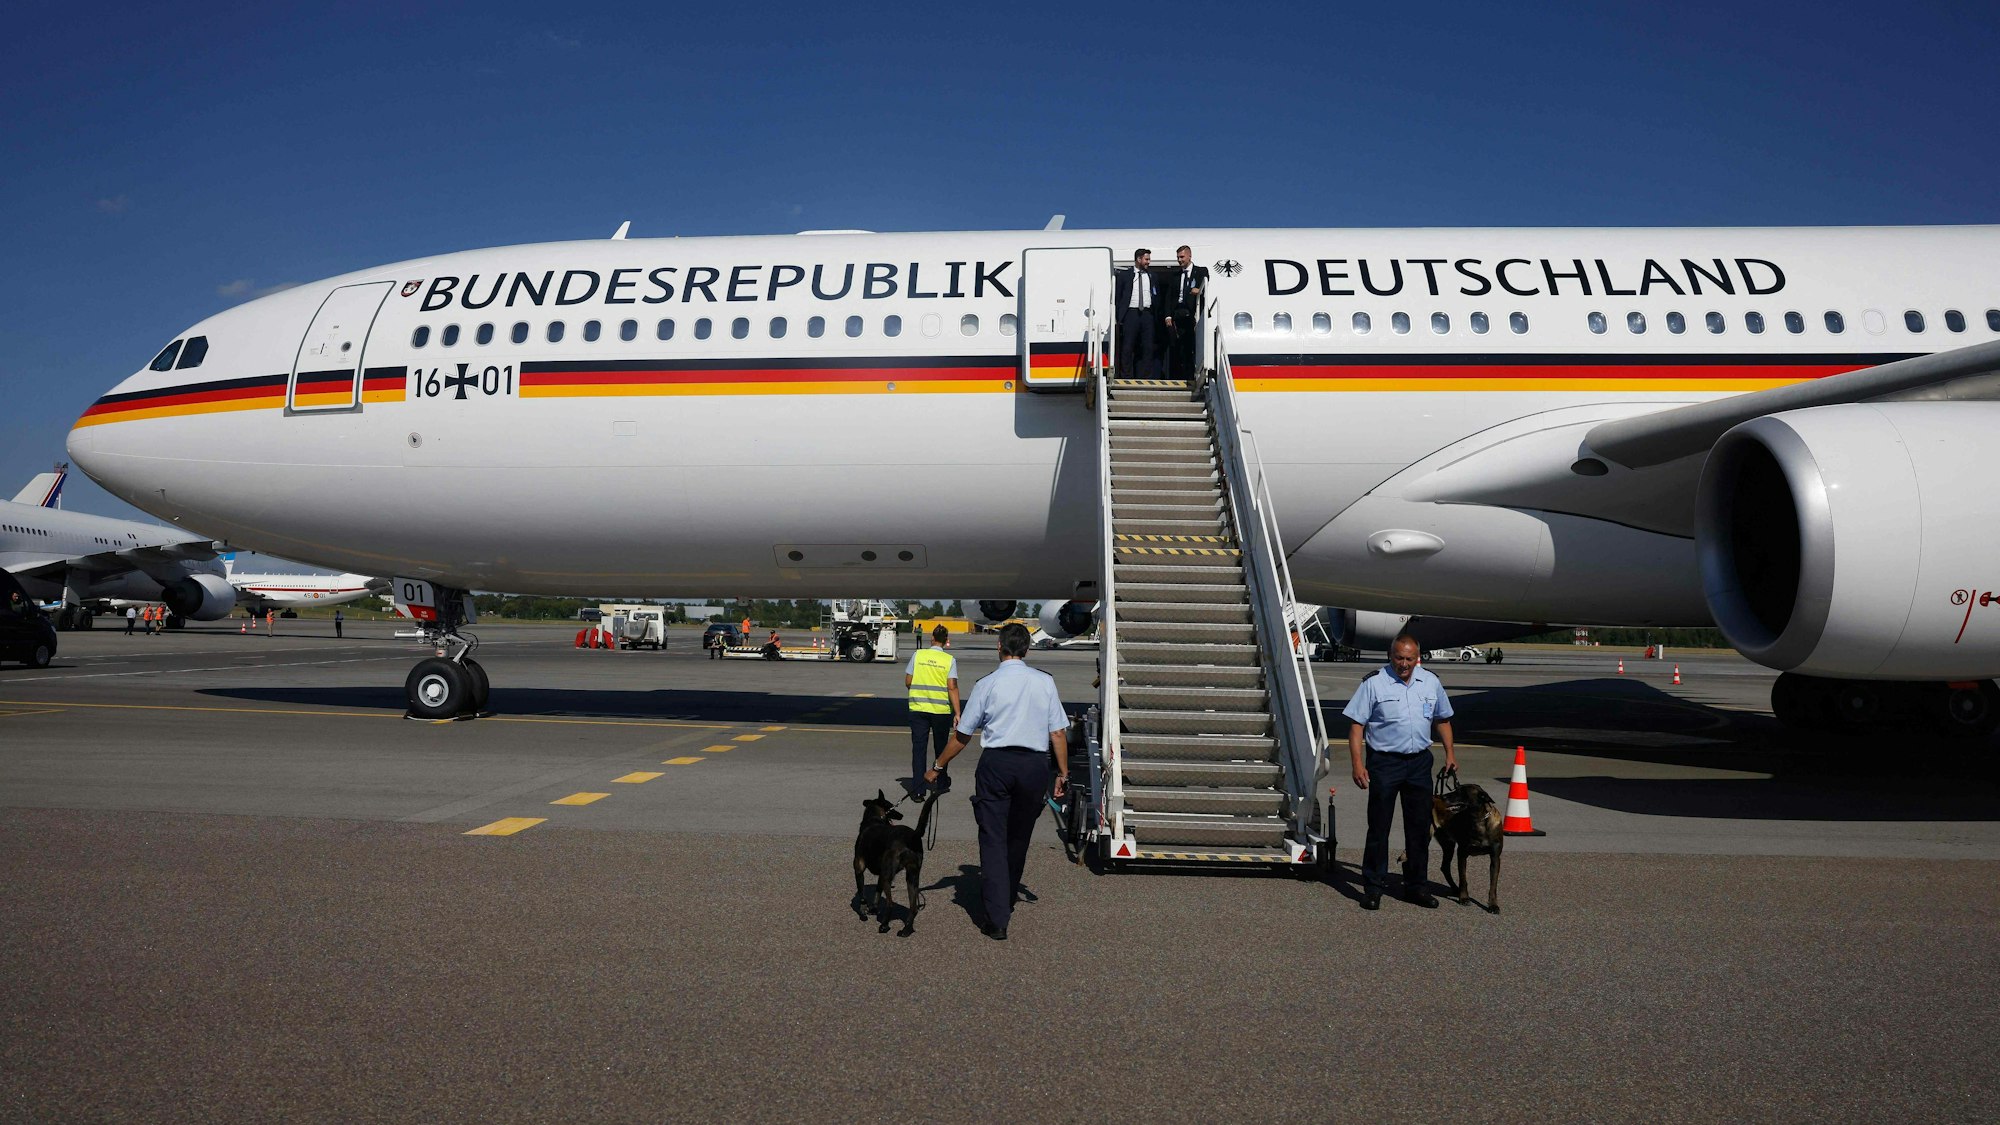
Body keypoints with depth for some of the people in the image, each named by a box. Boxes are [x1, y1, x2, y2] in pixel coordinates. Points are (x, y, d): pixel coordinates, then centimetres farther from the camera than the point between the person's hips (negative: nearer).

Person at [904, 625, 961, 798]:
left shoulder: (917, 655, -1)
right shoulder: (949, 660, -5)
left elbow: (908, 682, 1)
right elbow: (952, 687, -11)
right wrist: (957, 713, -10)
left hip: (918, 708, 0)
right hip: (941, 710, 0)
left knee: (918, 748, 4)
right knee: (941, 748, 18)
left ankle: (918, 789, -2)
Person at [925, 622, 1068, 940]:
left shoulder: (987, 684, -2)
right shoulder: (1045, 682, 3)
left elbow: (962, 735, 3)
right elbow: (1058, 733, 2)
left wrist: (937, 767, 15)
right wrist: (1062, 773, 12)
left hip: (996, 762, -3)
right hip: (1035, 764, 3)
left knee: (993, 839, 1)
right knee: (1019, 839, 17)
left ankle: (997, 919, -4)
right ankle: (1006, 905, 33)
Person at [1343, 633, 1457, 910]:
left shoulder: (1430, 682, 6)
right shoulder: (1374, 683, -8)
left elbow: (1442, 719, 20)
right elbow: (1356, 724, -8)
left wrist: (1450, 752, 13)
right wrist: (1357, 764, -14)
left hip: (1419, 762, 4)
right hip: (1384, 762, -4)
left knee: (1420, 827, 10)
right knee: (1378, 827, 0)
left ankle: (1416, 885, 23)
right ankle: (1373, 888, 10)